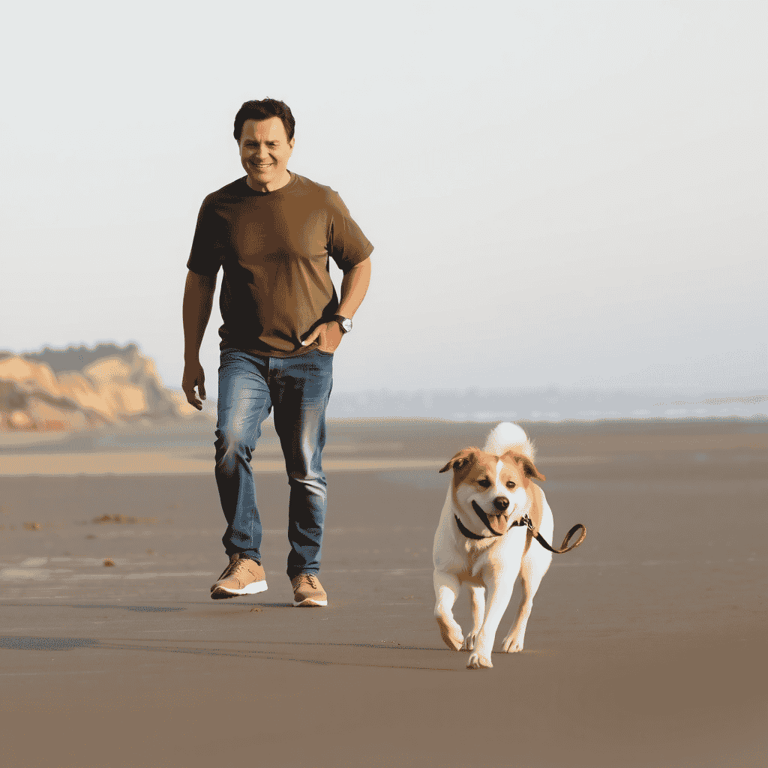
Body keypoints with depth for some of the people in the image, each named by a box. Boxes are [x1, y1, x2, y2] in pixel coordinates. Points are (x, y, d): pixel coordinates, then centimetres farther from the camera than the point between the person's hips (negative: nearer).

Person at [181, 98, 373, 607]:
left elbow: (360, 264, 11)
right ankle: (245, 563, -15)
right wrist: (191, 358, 7)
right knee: (231, 444, -22)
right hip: (244, 354, 0)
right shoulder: (219, 207, 4)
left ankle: (307, 572, 18)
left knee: (306, 470, 3)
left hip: (307, 359, 0)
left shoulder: (322, 203, 0)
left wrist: (338, 322, -5)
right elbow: (199, 282, 11)